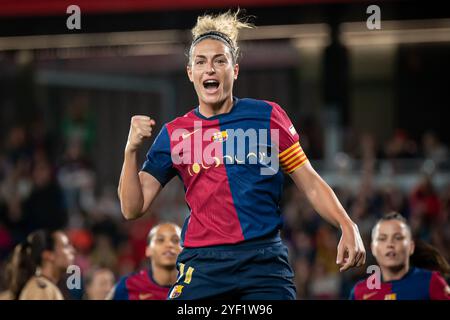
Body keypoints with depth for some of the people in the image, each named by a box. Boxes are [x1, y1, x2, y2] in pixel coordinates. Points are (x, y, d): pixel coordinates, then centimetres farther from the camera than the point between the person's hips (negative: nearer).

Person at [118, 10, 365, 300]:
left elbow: (310, 183, 7)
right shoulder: (174, 134, 9)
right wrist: (132, 150, -5)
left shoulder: (267, 116, 5)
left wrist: (348, 227, -6)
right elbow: (133, 208, 8)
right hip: (202, 265, 1)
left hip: (265, 263, -1)